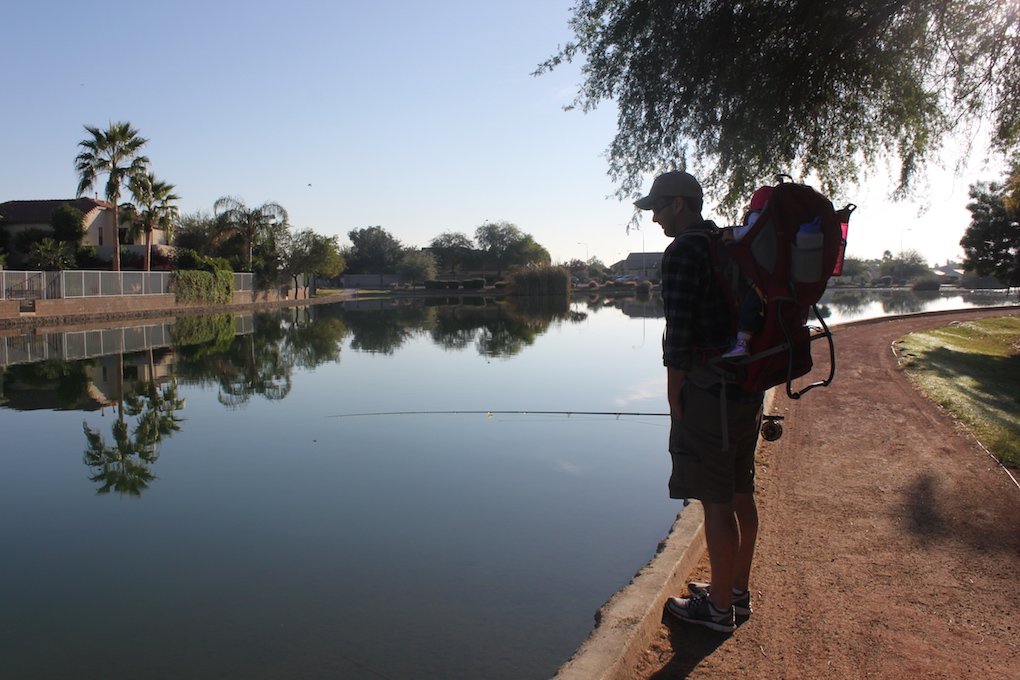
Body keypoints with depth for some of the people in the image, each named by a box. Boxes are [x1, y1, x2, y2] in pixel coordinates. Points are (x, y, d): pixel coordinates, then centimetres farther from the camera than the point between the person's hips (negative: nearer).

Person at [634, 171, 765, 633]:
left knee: (716, 501, -1)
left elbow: (679, 334, -17)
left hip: (709, 391, -10)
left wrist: (675, 401, -11)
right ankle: (738, 591, 29)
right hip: (748, 385, 10)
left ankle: (720, 609, 11)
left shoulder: (683, 252, -12)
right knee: (740, 492, 16)